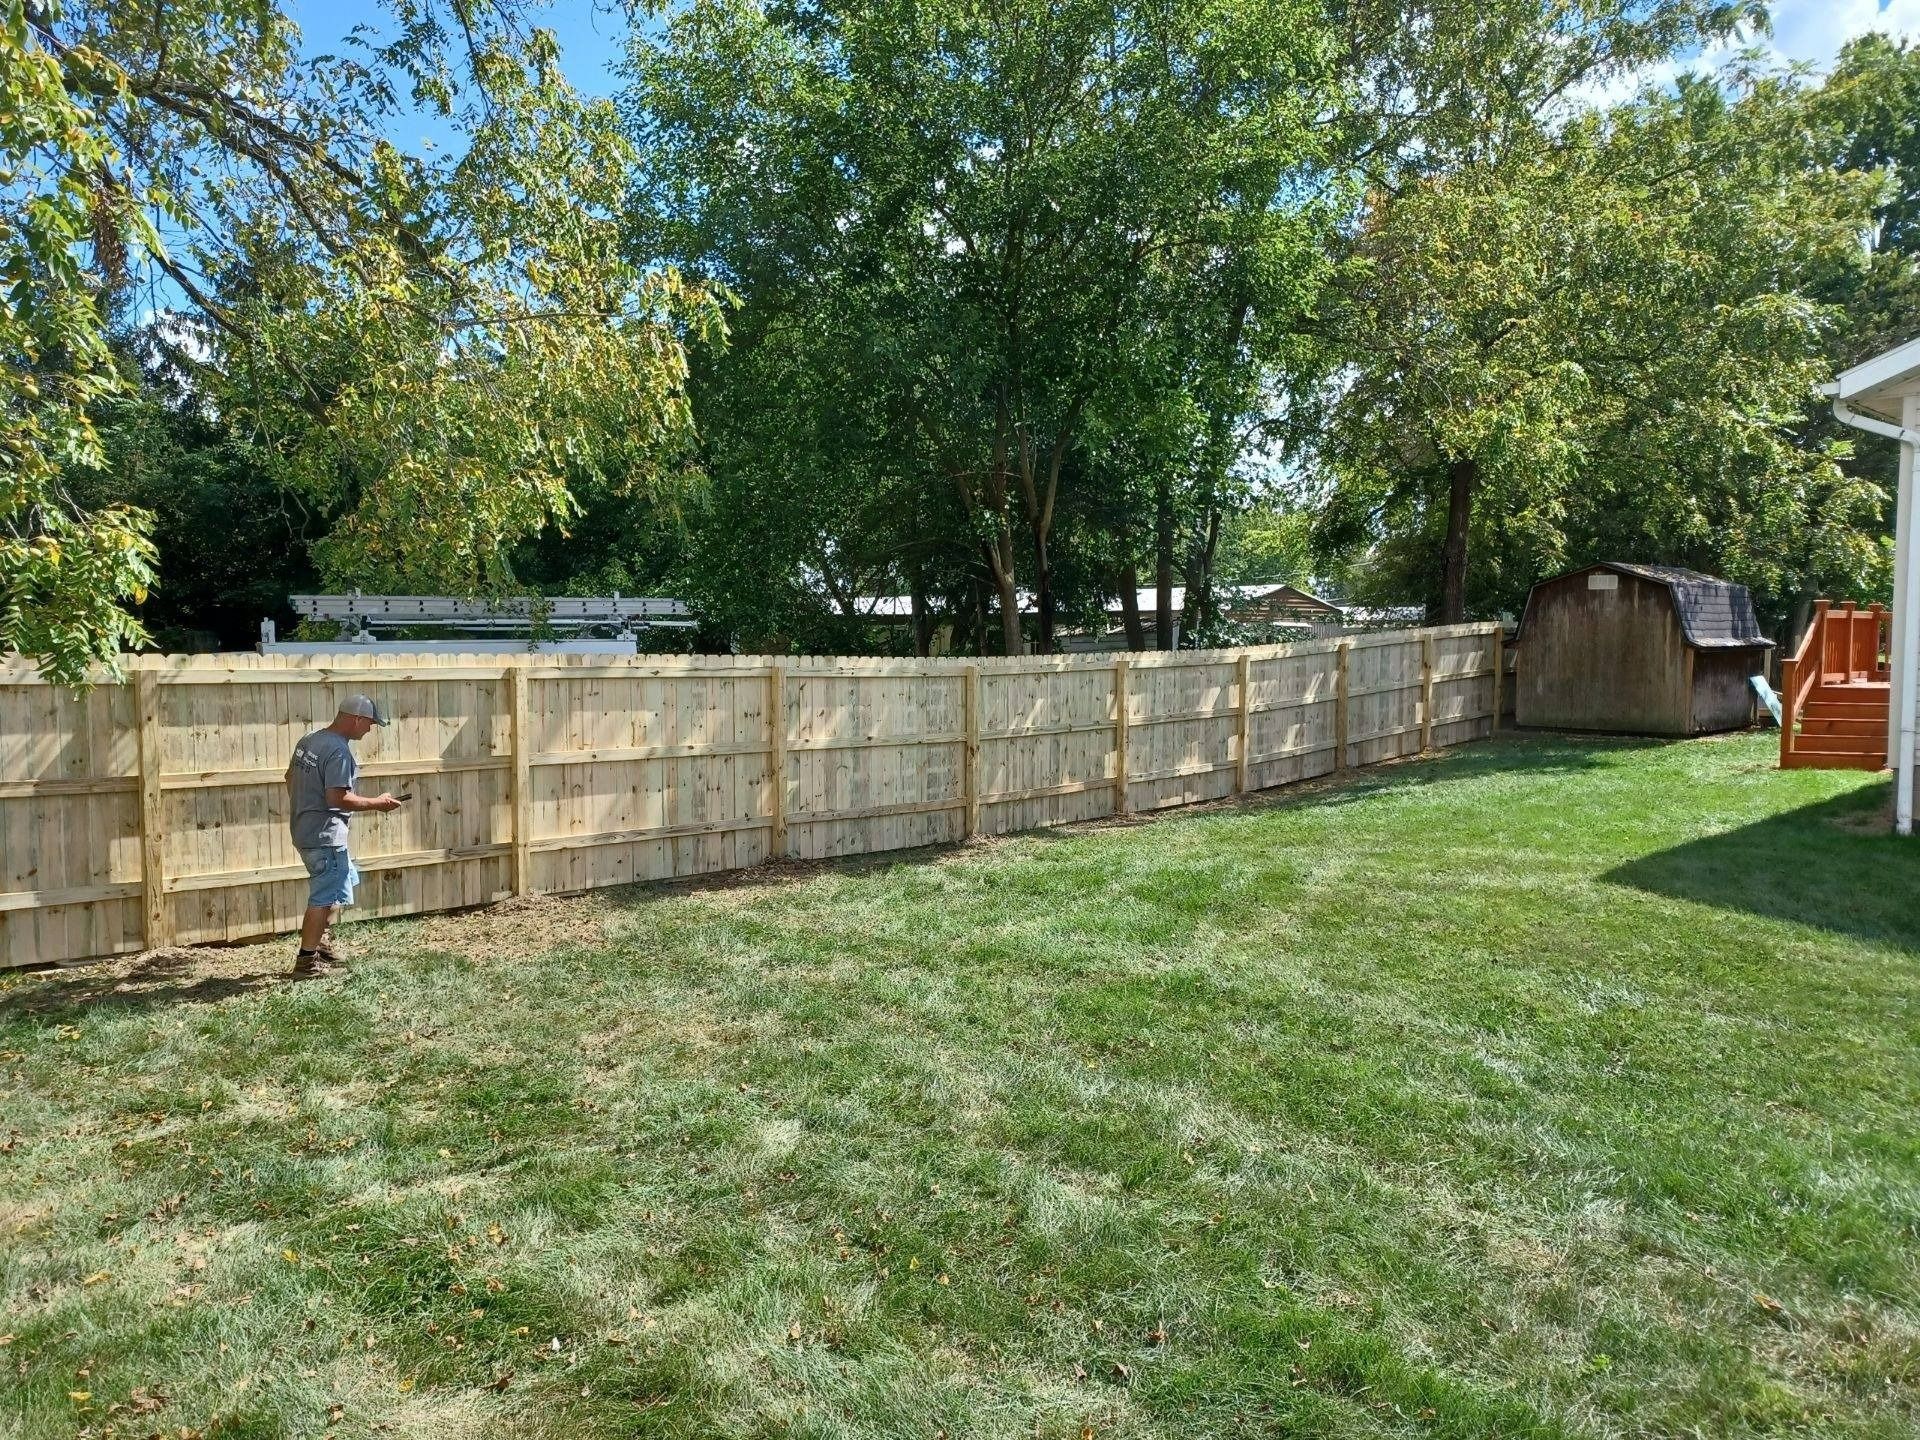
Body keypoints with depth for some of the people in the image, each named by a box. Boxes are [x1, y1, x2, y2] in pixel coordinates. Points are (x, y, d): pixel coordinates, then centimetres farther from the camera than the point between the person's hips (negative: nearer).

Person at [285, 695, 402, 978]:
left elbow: (290, 777, 20)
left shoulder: (308, 741, 9)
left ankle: (322, 942, 25)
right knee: (325, 897, -2)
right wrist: (376, 803, -15)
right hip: (325, 836, -10)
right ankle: (306, 962, 3)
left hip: (304, 830, 10)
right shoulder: (339, 751, -21)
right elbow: (337, 798, -26)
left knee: (346, 881, 23)